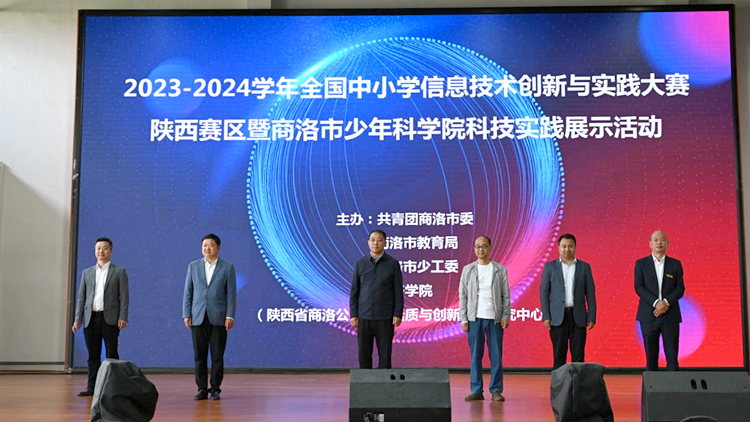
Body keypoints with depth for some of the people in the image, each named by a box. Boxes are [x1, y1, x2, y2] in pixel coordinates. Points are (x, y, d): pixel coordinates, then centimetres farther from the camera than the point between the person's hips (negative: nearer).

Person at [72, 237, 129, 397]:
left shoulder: (119, 272, 5)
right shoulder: (87, 273, 14)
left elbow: (124, 296, -1)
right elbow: (81, 297, 12)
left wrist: (123, 317, -11)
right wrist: (78, 318, 4)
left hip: (110, 318, -3)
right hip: (91, 318, 3)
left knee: (112, 355, -2)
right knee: (93, 355, 5)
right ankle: (92, 387, 9)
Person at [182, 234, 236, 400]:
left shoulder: (228, 267, 2)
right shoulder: (193, 266, 8)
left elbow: (231, 293, -1)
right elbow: (188, 292, 7)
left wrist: (230, 316, -8)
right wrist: (186, 315, 0)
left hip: (218, 318, -2)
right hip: (198, 317, 2)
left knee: (217, 356, 1)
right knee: (199, 355, 3)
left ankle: (215, 389, 10)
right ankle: (202, 389, 11)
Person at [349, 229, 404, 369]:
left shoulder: (393, 264, 1)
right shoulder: (360, 264, 5)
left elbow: (398, 291, 1)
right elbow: (354, 291, 6)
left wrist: (398, 314, -6)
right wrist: (353, 315, 0)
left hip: (385, 317, -1)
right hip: (364, 316, 2)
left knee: (385, 353, 1)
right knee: (364, 354, 5)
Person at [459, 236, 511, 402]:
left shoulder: (500, 270, 7)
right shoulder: (468, 270, 9)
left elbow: (506, 295, 5)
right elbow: (463, 295, 7)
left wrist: (506, 316, -4)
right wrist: (463, 319, 0)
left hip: (495, 318, 0)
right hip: (475, 318, 1)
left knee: (496, 355, 0)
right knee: (475, 356, 2)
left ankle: (496, 390, 7)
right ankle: (476, 390, 7)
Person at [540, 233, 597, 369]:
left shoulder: (584, 267, 7)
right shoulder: (550, 266, 6)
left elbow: (590, 293, 6)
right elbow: (544, 292, 3)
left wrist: (592, 317, -1)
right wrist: (546, 316, -5)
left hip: (578, 317, 1)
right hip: (558, 317, 0)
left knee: (578, 356, 1)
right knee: (559, 355, 2)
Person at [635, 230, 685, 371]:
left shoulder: (675, 264, 9)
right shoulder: (641, 264, 6)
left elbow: (680, 288, 3)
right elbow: (639, 287, -3)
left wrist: (666, 302, -14)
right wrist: (656, 303, -16)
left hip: (670, 316, 1)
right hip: (649, 316, 0)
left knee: (672, 356, -2)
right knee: (651, 357, 3)